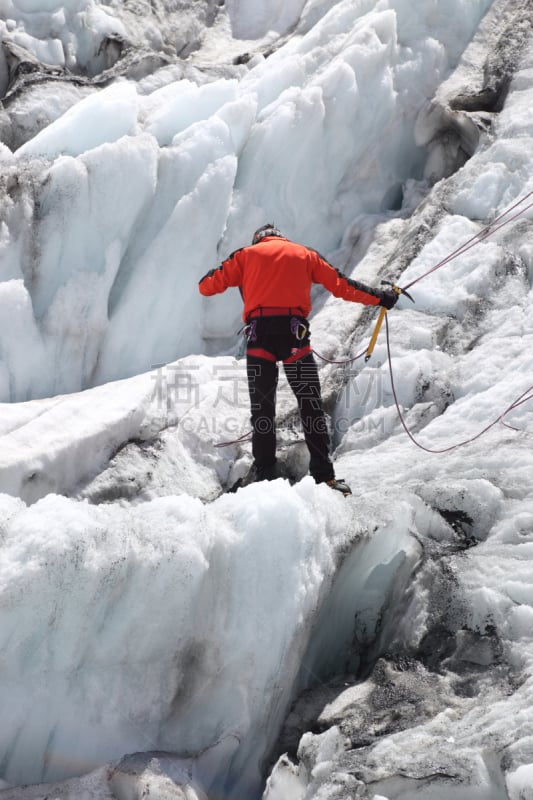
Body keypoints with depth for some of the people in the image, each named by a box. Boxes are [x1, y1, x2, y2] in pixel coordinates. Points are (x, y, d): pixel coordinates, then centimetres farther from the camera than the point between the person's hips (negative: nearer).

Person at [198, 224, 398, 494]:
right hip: (294, 334, 0)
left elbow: (208, 286, 15)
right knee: (311, 406, 3)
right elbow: (341, 285, 19)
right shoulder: (305, 254, 19)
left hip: (259, 334, 0)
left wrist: (207, 282, 38)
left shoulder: (247, 254, 17)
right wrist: (379, 298, 29)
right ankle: (324, 475, -2)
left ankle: (265, 476, 3)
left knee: (261, 409, 6)